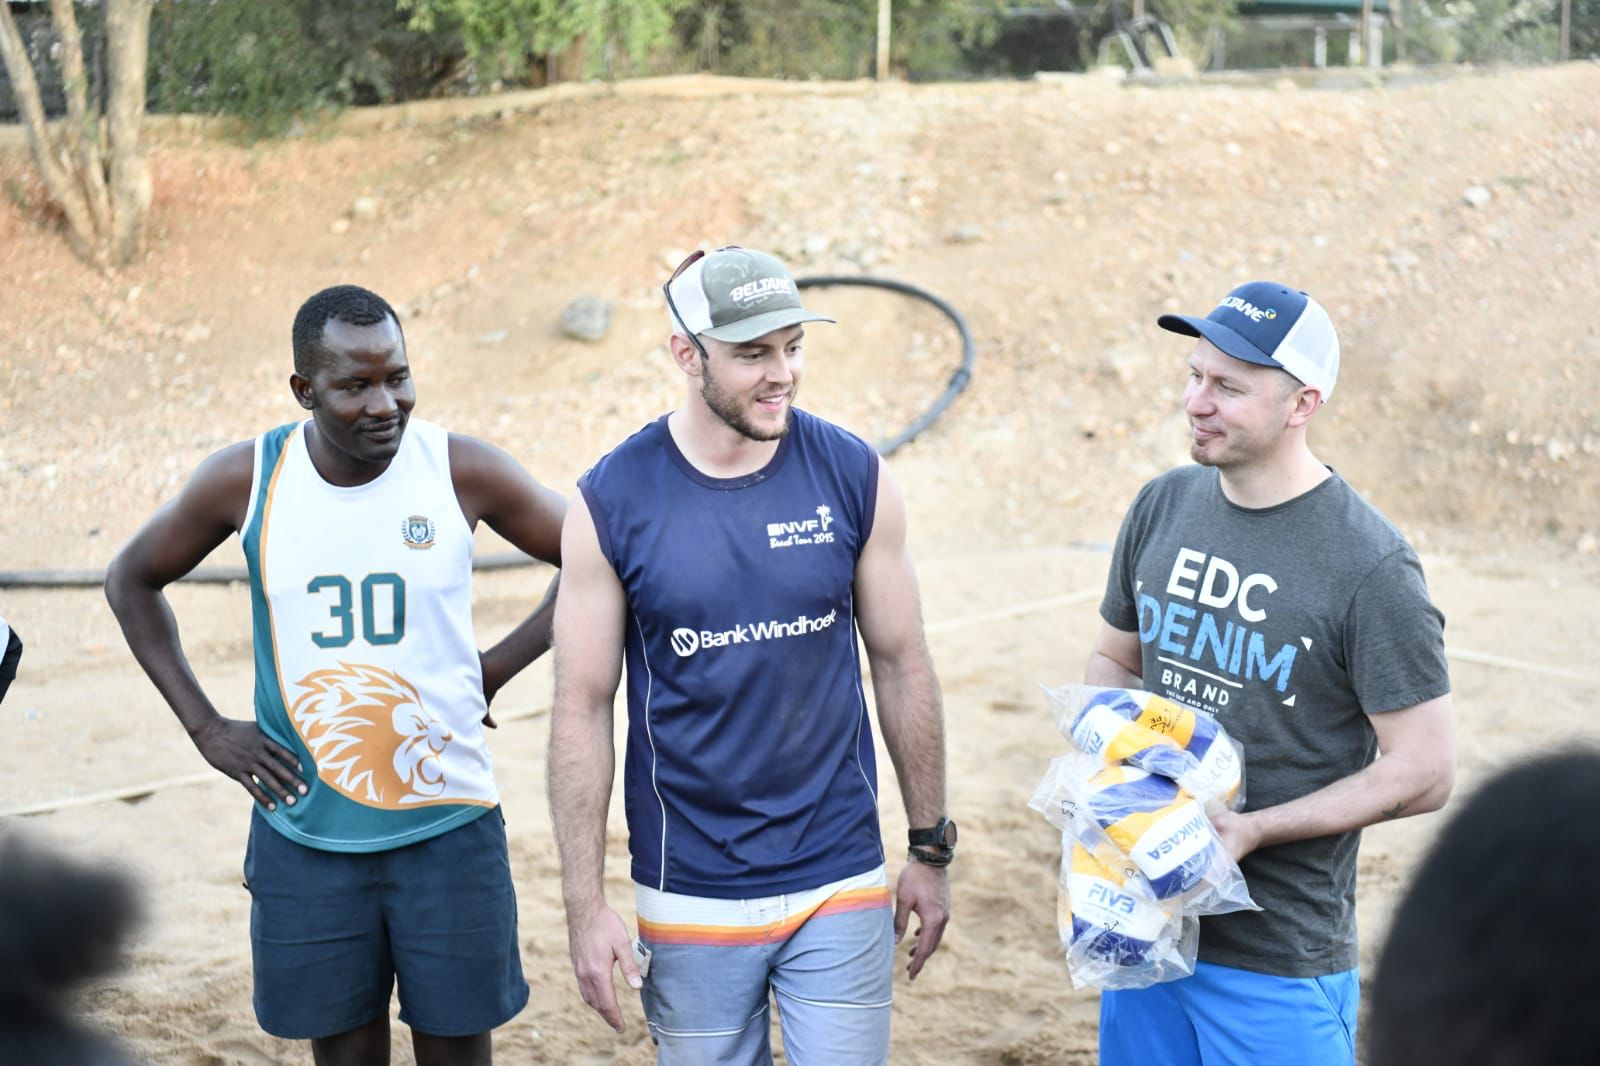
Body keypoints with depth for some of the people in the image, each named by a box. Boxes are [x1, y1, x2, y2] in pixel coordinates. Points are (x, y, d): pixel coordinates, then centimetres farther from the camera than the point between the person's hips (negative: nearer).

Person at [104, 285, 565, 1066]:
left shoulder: (463, 470, -9)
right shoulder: (247, 479, -6)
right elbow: (132, 580, 10)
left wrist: (498, 668, -3)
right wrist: (205, 727, 3)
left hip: (448, 826, -1)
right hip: (305, 833, 1)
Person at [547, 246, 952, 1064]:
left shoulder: (854, 476, -4)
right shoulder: (612, 501, -8)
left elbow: (901, 667, 4)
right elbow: (583, 709, -4)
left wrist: (930, 848, 7)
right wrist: (585, 906, -6)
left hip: (840, 882, 1)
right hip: (689, 897, 0)